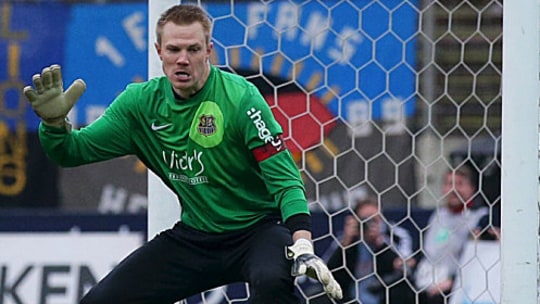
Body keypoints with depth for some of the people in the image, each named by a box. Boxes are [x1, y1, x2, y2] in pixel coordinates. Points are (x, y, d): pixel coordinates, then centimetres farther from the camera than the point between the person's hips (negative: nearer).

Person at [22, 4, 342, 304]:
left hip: (257, 228, -5)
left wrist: (303, 245, -33)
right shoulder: (142, 102, -3)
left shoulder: (240, 98, -18)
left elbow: (284, 178, -20)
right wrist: (54, 122, -20)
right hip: (194, 237, 5)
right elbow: (74, 151, 3)